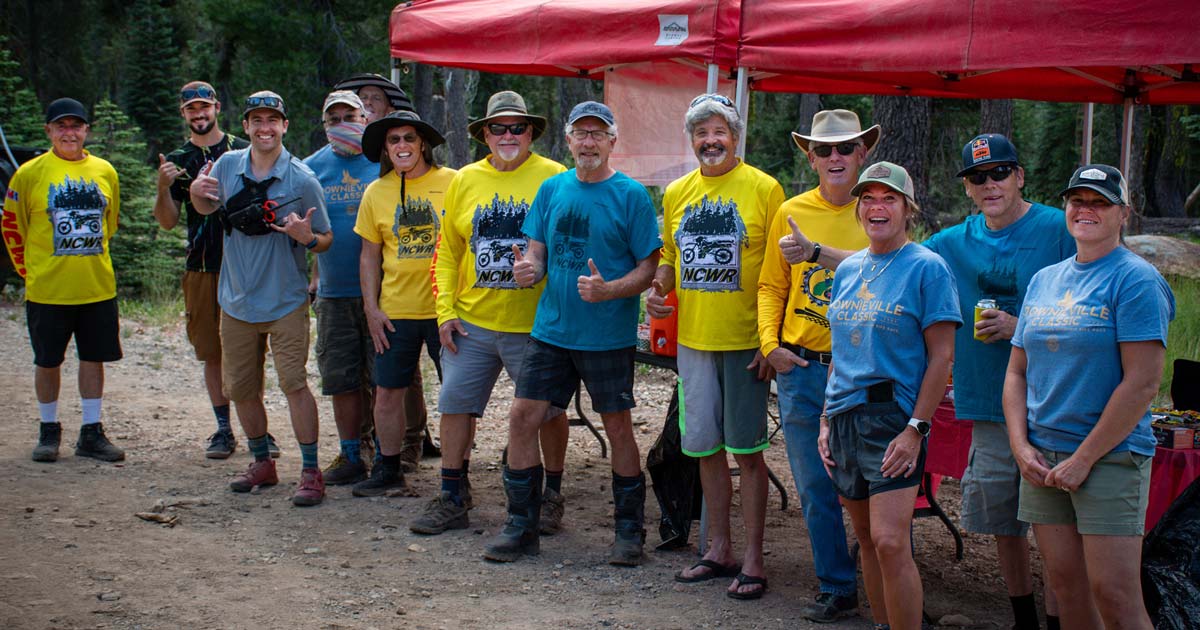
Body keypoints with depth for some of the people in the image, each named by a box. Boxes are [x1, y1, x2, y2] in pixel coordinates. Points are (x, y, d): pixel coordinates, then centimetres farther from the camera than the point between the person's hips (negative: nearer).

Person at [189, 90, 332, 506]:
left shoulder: (302, 180, -10)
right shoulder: (227, 166, 0)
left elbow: (325, 240, -3)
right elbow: (207, 208, 19)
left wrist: (307, 237, -26)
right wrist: (196, 192, -4)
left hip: (285, 301, -4)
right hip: (237, 300, 5)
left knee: (293, 383, -12)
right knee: (240, 388, 12)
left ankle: (310, 472, -5)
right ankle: (262, 464, 29)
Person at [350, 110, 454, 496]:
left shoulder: (453, 183, -4)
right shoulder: (377, 192, 5)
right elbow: (369, 254, 10)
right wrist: (371, 308, 3)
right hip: (395, 311, 3)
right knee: (388, 390, 7)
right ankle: (388, 469, 21)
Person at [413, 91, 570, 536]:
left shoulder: (553, 178, -3)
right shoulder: (465, 181, 7)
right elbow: (447, 252, 11)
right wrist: (445, 311, 3)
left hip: (535, 323, -3)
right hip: (472, 322, 3)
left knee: (547, 410, 7)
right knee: (456, 404, 6)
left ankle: (552, 495, 25)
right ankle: (452, 499, 18)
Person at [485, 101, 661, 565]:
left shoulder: (631, 195, -6)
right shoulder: (552, 189, 8)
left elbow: (649, 267, -7)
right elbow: (537, 250, 11)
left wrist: (609, 290, -24)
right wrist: (527, 268, -12)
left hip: (608, 334, -4)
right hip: (551, 329, 4)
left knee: (617, 427, 4)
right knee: (522, 417, 1)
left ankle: (629, 530, 19)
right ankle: (521, 525, 13)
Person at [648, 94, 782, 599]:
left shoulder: (763, 188, -6)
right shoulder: (676, 193, 8)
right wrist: (658, 290, -3)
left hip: (745, 342, -5)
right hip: (693, 339, 5)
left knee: (746, 451, 1)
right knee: (706, 447, 12)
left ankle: (753, 559, 10)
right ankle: (719, 549, 26)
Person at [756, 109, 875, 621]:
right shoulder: (791, 213, 8)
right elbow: (772, 286, 12)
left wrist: (816, 252, -24)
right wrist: (770, 343, -1)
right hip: (801, 367, 3)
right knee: (816, 487, 7)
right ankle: (837, 588, 19)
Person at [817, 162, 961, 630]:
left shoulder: (927, 267, -6)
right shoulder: (848, 270, 14)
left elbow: (941, 356, -10)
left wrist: (916, 429, -16)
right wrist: (826, 422, 13)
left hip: (894, 418, -7)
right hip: (844, 418, 7)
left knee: (890, 542, -14)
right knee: (866, 539, 12)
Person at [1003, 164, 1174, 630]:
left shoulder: (1135, 280, -7)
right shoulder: (1044, 280, 13)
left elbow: (1142, 383, -14)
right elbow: (1017, 372, 16)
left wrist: (1084, 459, -15)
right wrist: (1021, 447, 1)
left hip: (1110, 457, -6)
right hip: (1042, 459, 6)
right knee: (1065, 586, 9)